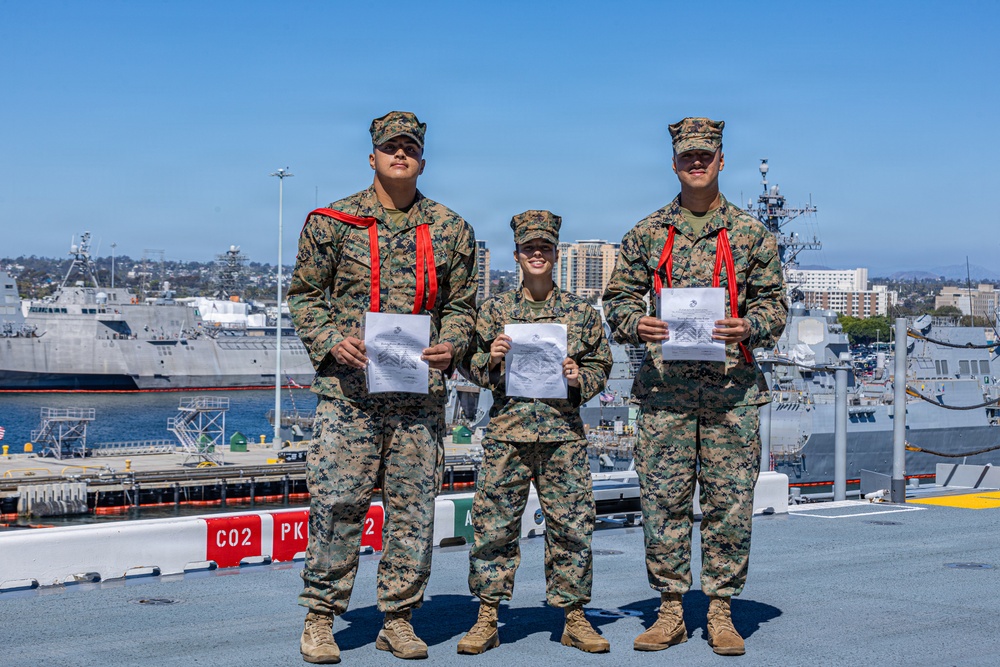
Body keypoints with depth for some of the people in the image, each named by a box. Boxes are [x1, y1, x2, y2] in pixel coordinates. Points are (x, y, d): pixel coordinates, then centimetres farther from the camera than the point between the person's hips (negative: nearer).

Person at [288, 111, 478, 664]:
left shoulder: (450, 230, 10)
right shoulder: (331, 222, 4)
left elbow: (462, 305, 14)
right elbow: (304, 294, 8)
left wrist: (449, 347, -5)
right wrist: (330, 342, -9)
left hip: (421, 392, 2)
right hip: (348, 389, -2)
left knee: (413, 506, 5)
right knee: (336, 502, -4)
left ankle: (399, 618, 17)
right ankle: (320, 617, 8)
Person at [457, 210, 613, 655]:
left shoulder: (580, 311, 8)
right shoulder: (495, 310, 8)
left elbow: (600, 365, 14)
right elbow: (472, 368, 12)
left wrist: (581, 379, -6)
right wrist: (491, 360, -8)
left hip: (564, 433, 0)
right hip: (507, 430, 0)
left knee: (571, 525, 2)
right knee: (494, 523, 0)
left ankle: (574, 617, 13)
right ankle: (487, 619, 9)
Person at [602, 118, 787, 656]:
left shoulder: (751, 234, 8)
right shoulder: (647, 234, 10)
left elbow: (773, 302, 8)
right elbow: (619, 297, 11)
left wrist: (747, 328, -13)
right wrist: (636, 325, -11)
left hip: (732, 387, 0)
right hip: (664, 387, 1)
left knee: (729, 502, 1)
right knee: (663, 501, 1)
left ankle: (721, 611, 11)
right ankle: (670, 610, 12)